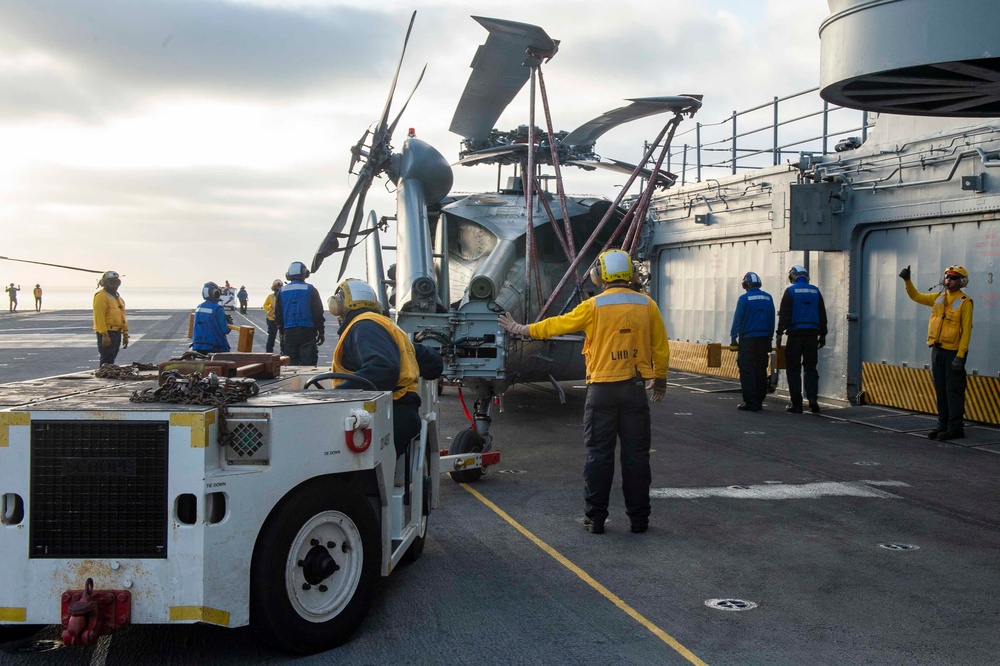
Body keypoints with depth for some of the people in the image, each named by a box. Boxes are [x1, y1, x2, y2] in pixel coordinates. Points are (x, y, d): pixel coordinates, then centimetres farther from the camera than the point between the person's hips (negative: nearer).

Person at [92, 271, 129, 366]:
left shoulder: (118, 297, 19)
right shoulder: (101, 296, -10)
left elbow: (122, 317, 23)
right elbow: (99, 317, -17)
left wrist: (125, 334, 19)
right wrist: (104, 335, -22)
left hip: (117, 332, 9)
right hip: (107, 333, -9)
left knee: (112, 358, 13)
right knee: (107, 360, -10)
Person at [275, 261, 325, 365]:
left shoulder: (282, 291, 8)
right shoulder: (310, 290, -3)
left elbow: (278, 315, 12)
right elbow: (318, 313, -4)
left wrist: (281, 333, 21)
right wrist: (320, 332, 4)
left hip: (289, 333, 3)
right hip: (307, 332, -3)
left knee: (290, 365, 6)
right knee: (308, 365, -3)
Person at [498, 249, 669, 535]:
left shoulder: (594, 306, -6)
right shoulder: (647, 305, 0)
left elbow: (556, 325, 3)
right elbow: (661, 346, 6)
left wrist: (520, 329, 17)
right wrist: (660, 378, 23)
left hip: (602, 389, -2)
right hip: (635, 388, 2)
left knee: (599, 454, 5)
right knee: (636, 453, 8)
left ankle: (595, 517, 9)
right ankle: (639, 517, 13)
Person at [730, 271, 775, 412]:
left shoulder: (744, 298, -6)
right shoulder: (768, 297, 9)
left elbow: (737, 319, -5)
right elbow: (772, 319, 11)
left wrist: (733, 337, 2)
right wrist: (770, 337, 17)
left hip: (748, 338, -5)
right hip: (764, 338, 5)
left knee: (747, 370, -2)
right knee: (761, 370, 10)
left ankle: (750, 402, -7)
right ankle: (759, 401, 13)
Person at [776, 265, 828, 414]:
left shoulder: (790, 291, -2)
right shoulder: (815, 291, 10)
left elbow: (784, 315, -7)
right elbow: (822, 315, 13)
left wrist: (780, 333, -4)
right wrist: (823, 335, 19)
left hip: (795, 334, -4)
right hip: (812, 334, 4)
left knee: (793, 369, 2)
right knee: (810, 368, 10)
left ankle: (796, 404, 1)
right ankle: (812, 398, -5)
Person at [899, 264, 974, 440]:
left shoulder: (965, 302, -8)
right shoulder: (938, 298, 11)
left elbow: (966, 331, -12)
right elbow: (916, 296, 21)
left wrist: (960, 356, -18)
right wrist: (907, 280, 6)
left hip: (953, 352, -6)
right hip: (937, 351, 6)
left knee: (953, 391, -4)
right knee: (941, 391, 11)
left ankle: (955, 427, 0)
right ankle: (943, 425, 17)